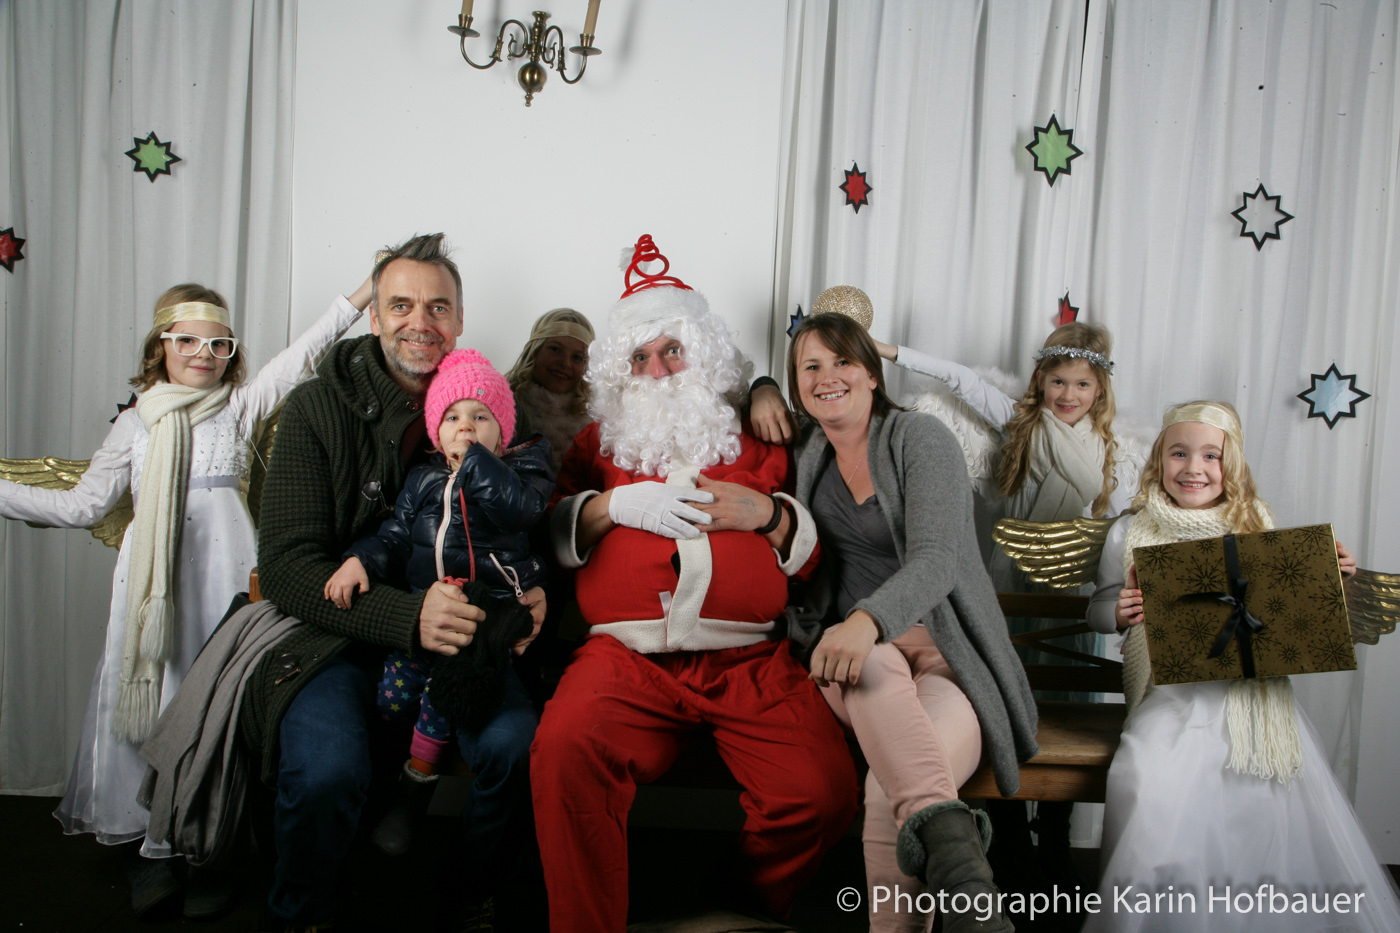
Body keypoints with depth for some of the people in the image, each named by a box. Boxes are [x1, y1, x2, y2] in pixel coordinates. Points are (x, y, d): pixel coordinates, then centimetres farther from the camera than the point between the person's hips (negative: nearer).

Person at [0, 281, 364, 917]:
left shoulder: (239, 405, 11)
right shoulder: (134, 424, 16)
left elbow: (302, 355, 0)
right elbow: (82, 505, 16)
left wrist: (361, 295, -9)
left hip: (222, 569, -2)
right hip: (151, 575, 2)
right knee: (148, 692, 0)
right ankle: (156, 845, 13)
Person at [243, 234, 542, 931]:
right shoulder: (317, 408, -3)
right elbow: (285, 566, -10)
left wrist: (529, 589, -10)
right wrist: (405, 616, -26)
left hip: (455, 630, 2)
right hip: (336, 630, -2)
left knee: (515, 744, -24)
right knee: (326, 769, -28)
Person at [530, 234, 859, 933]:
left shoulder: (754, 439, 22)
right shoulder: (602, 441, 24)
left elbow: (810, 553, 19)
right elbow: (547, 532, 14)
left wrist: (766, 513, -1)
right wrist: (615, 505, -2)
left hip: (750, 660, 1)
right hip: (627, 655, 0)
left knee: (823, 790, -22)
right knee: (565, 749, -31)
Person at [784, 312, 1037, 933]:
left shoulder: (920, 438, 0)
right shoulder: (807, 452, 16)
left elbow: (935, 560, -15)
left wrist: (868, 620, -38)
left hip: (949, 651, -1)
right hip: (851, 649, 2)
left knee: (890, 787, -37)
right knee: (874, 664, -41)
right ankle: (947, 832, -60)